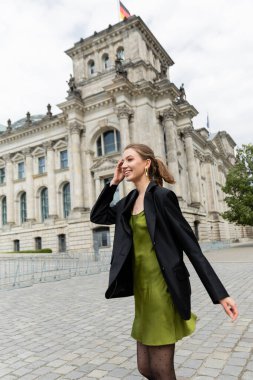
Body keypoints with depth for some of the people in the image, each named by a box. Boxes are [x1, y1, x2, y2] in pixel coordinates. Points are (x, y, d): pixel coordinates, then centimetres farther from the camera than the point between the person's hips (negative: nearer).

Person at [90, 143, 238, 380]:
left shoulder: (161, 196, -13)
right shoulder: (130, 201, 9)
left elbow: (190, 245, -14)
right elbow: (97, 216, 13)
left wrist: (220, 294, -16)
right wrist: (114, 182, 4)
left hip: (162, 289, -7)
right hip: (142, 289, 8)